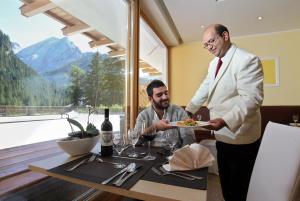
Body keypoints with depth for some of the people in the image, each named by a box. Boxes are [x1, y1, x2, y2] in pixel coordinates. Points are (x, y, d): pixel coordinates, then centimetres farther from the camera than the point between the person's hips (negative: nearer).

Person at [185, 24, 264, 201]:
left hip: (240, 137, -7)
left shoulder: (247, 60, -16)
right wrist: (190, 110, 11)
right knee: (225, 184, 23)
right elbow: (205, 88, 15)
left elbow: (252, 98, -25)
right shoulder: (214, 63, 11)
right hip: (222, 135, 8)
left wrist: (226, 120, -36)